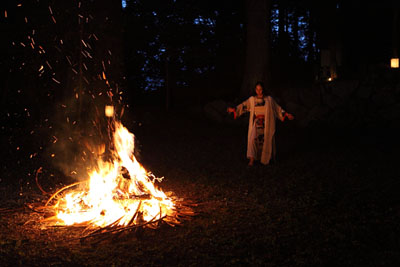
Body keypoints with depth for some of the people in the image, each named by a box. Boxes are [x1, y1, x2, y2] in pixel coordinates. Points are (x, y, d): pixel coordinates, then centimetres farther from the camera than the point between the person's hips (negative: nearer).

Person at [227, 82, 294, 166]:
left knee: (266, 141, 3)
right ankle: (252, 159, -17)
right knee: (253, 139, -18)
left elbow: (278, 109, 10)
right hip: (256, 123, 0)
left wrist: (286, 114, 5)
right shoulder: (252, 99, 5)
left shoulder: (269, 99, 5)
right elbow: (243, 106, -1)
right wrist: (234, 110, -13)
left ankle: (266, 159, 23)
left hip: (266, 124, 0)